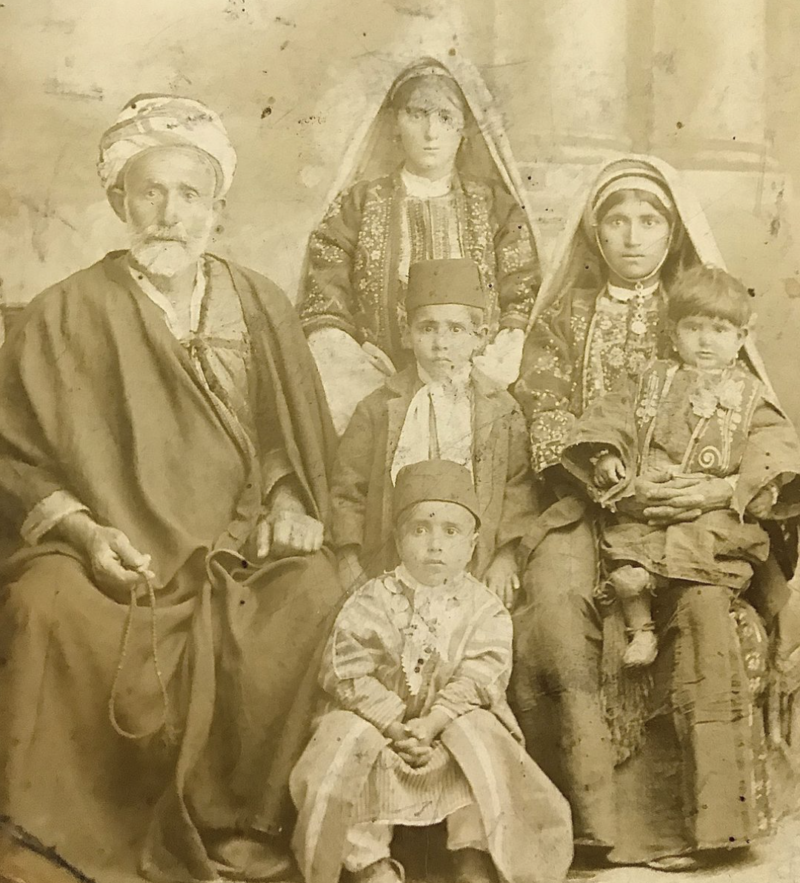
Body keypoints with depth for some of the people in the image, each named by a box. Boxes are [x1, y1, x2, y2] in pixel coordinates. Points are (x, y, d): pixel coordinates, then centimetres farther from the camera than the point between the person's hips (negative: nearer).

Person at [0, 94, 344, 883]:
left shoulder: (259, 306, 11)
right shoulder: (66, 316, 2)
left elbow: (298, 438, 17)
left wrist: (289, 505, -2)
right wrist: (81, 528, -13)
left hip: (239, 549, 2)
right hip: (105, 553, -1)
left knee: (313, 589, -30)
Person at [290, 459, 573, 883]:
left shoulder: (483, 608, -2)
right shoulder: (370, 601, -4)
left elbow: (479, 678, -12)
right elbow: (349, 671, -12)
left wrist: (431, 723, -26)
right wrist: (396, 726, -22)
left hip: (451, 720, 0)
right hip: (374, 718, 0)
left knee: (479, 734, -29)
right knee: (348, 736, -29)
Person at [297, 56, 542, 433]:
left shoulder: (496, 205, 15)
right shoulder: (358, 203, 13)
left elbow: (524, 305, 9)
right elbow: (322, 316, 8)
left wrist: (494, 368, -8)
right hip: (376, 385, 1)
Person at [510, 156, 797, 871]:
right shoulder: (564, 314, 15)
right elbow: (549, 419, 2)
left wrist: (721, 490, -17)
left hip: (689, 509, 0)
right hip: (587, 504, 0)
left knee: (708, 605, -30)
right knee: (552, 601, -30)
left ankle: (704, 812, -23)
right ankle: (599, 809, -26)